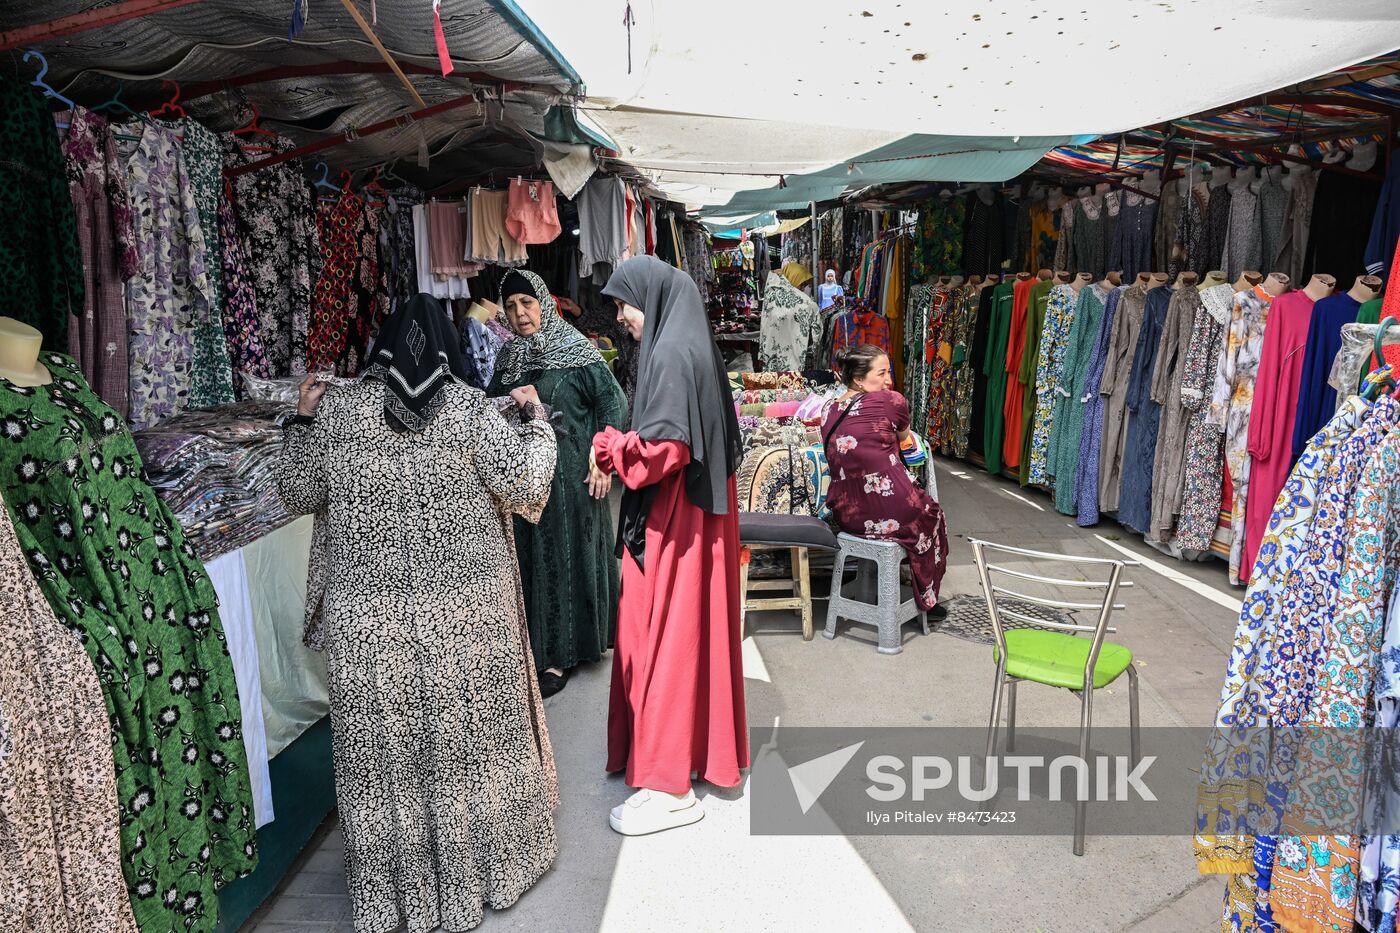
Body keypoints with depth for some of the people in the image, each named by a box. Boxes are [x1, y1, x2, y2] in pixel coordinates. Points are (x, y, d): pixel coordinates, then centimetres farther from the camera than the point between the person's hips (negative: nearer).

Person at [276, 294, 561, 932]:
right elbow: (525, 483, -9)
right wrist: (535, 419, 6)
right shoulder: (466, 406, -7)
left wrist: (303, 419, 20)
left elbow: (298, 494, 9)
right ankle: (484, 870, 33)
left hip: (367, 616, 1)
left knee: (381, 752, 14)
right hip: (463, 610, -1)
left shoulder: (335, 408, -1)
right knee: (469, 739, 15)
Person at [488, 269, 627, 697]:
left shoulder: (576, 351, -6)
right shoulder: (508, 357, 10)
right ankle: (534, 644, 25)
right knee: (528, 557, 11)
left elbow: (611, 402, -9)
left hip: (568, 473, -5)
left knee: (565, 557, 2)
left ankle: (561, 654, 12)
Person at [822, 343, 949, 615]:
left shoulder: (828, 411, 3)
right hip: (891, 515, -6)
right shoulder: (890, 401, -14)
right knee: (931, 512, 29)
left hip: (846, 515, 6)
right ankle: (926, 598, 41)